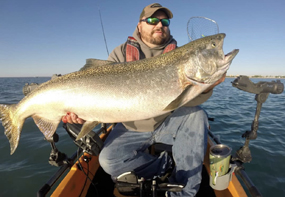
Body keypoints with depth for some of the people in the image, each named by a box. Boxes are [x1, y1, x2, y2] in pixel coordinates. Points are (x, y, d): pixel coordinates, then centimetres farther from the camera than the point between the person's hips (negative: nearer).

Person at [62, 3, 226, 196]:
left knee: (196, 116, -25)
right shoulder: (121, 53, -2)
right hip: (131, 129, 0)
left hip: (167, 124, 1)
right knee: (109, 161, -21)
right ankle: (165, 166, 2)